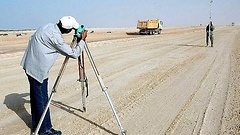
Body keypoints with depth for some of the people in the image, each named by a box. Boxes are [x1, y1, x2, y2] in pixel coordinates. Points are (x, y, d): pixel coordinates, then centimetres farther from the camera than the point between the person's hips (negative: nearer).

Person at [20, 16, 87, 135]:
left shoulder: (49, 27, 3)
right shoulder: (55, 37, -24)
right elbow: (73, 54, -16)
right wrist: (82, 40, -6)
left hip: (31, 65, 10)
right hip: (38, 69, -10)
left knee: (36, 96, 18)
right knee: (42, 100, 0)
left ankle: (36, 124, 32)